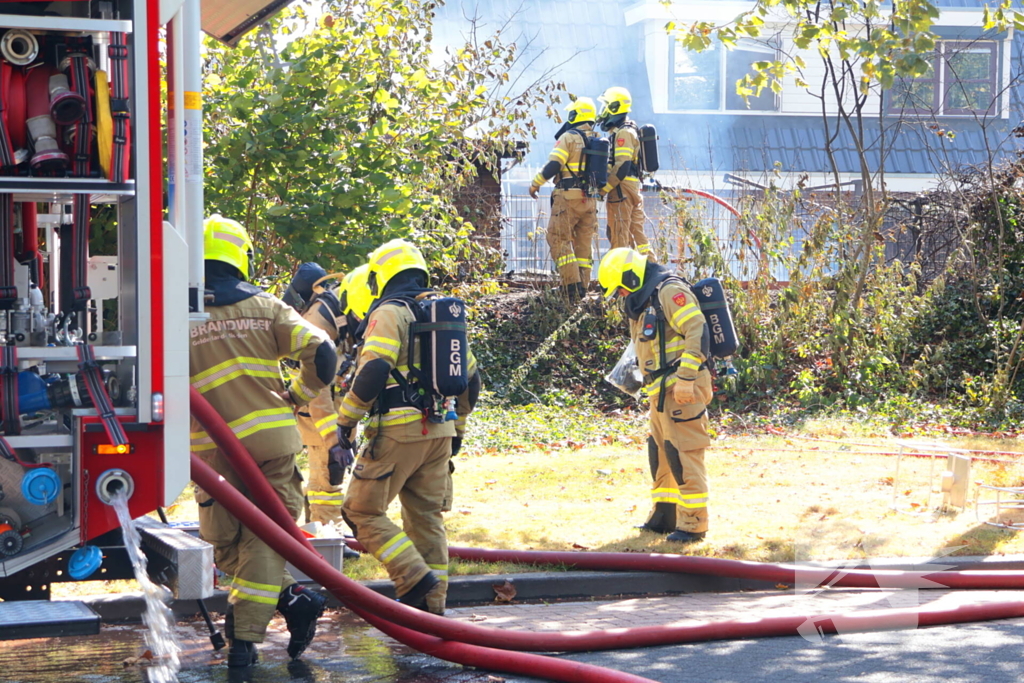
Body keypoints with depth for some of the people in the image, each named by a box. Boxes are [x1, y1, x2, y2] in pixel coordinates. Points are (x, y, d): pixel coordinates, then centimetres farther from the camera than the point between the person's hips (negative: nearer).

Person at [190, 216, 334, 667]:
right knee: (262, 538, 5)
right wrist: (296, 398, 12)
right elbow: (320, 352, -3)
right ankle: (244, 636, -1)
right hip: (271, 441, 1)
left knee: (226, 545, 13)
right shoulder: (264, 307, 4)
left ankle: (292, 600, 4)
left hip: (214, 449, -1)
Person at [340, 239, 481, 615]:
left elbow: (373, 370, -21)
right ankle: (433, 605, 12)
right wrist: (458, 426, 29)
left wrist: (346, 420, -14)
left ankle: (414, 577, -14)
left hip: (398, 430, -8)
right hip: (438, 432, 8)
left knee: (363, 511, 0)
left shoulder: (389, 313, -7)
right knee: (427, 517, 12)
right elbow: (470, 376, 20)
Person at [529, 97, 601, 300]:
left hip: (568, 198, -6)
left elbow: (553, 165, -16)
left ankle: (572, 284, -10)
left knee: (559, 240, -1)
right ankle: (583, 286, 11)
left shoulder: (569, 137, -9)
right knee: (584, 243, 12)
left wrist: (535, 183, -5)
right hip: (590, 199, 6)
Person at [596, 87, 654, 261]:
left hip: (621, 188, -10)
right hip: (633, 188, 10)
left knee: (619, 234, -8)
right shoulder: (623, 131, 20)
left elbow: (622, 166, -21)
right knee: (636, 231, 12)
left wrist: (604, 189, -19)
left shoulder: (623, 133, -12)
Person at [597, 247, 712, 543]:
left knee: (683, 454, -9)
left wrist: (685, 378, -25)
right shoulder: (644, 302, 20)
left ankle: (693, 524, -6)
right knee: (661, 452, 15)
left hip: (682, 389, -11)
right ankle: (665, 516, 24)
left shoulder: (670, 292, -12)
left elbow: (697, 331, -21)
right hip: (661, 393, 11)